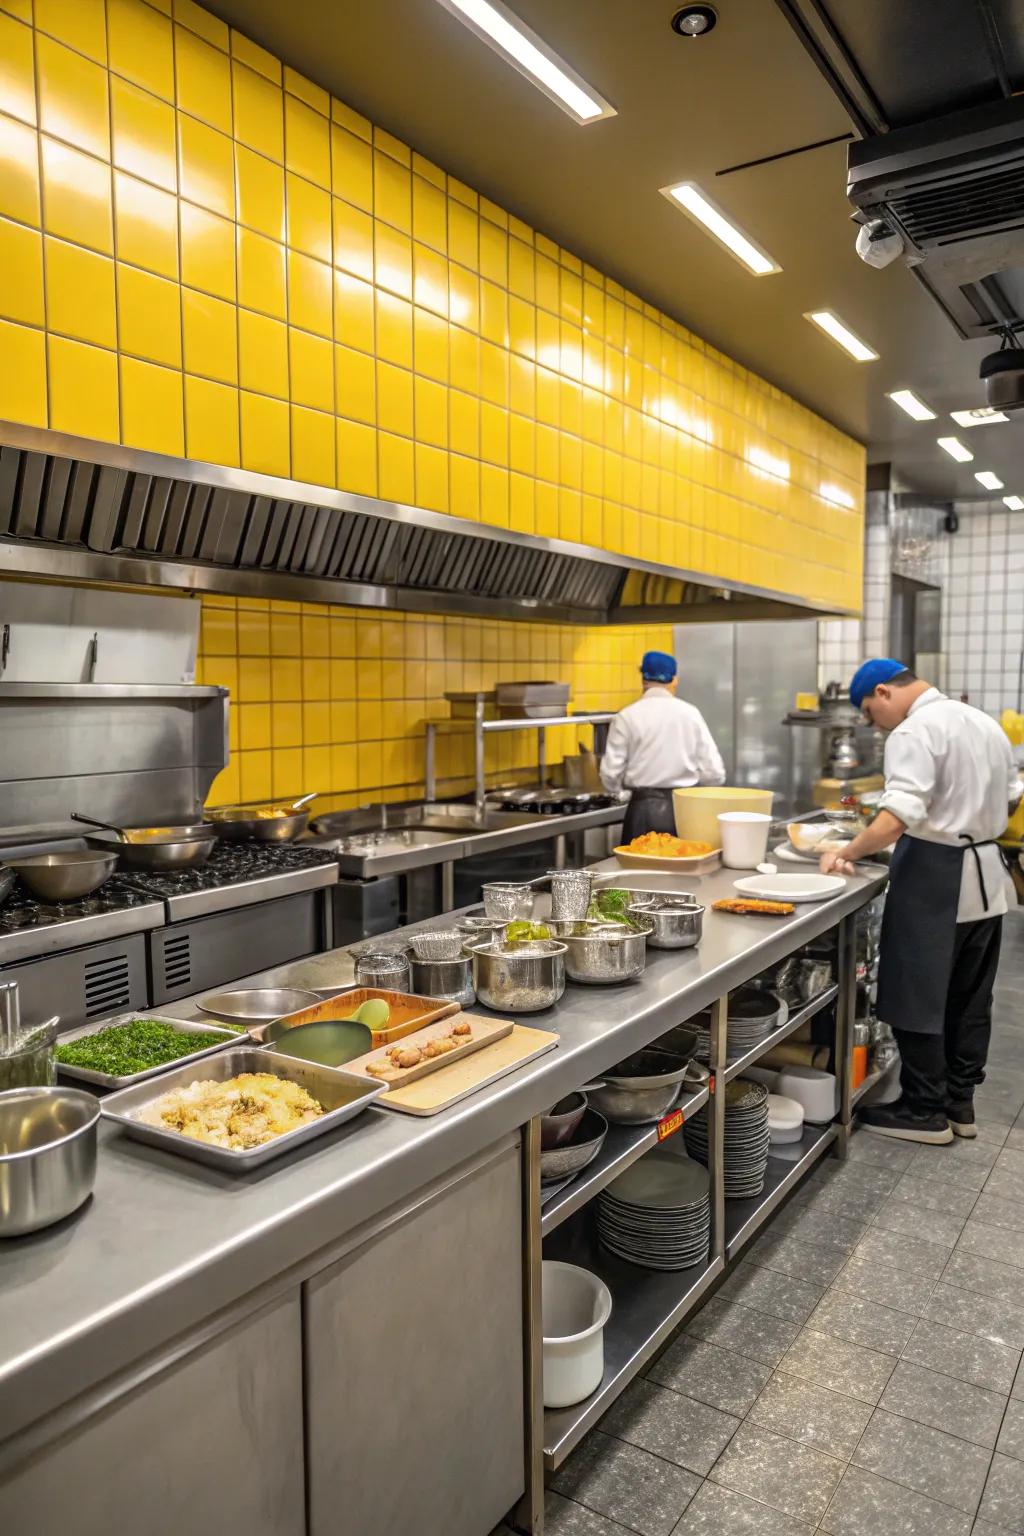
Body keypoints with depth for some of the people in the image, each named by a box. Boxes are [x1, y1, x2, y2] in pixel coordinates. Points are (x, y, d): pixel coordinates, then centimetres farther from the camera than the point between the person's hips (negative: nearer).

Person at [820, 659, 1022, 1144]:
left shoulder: (914, 733, -17)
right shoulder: (983, 722, 12)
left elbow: (899, 816, -28)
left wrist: (848, 854, -21)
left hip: (933, 877, -9)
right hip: (985, 876, 9)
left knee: (917, 999, 3)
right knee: (969, 999, 16)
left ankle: (925, 1110, 12)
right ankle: (960, 1103, 27)